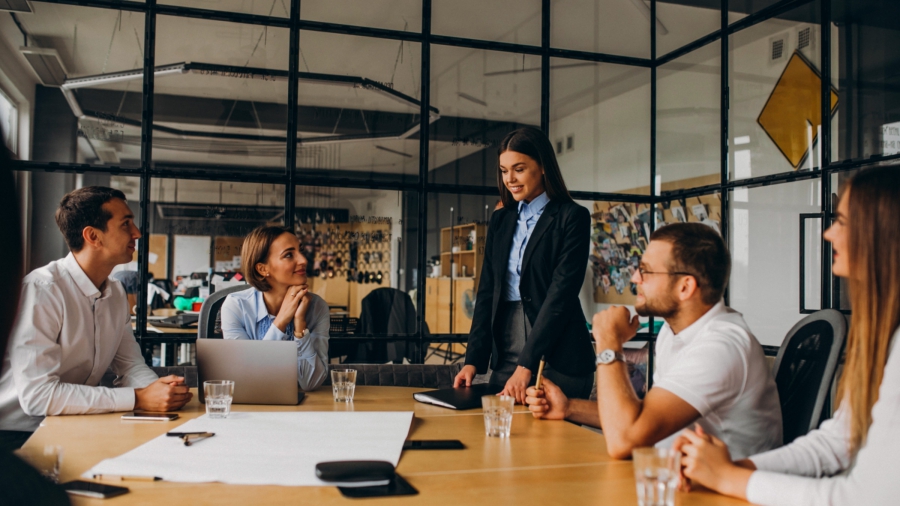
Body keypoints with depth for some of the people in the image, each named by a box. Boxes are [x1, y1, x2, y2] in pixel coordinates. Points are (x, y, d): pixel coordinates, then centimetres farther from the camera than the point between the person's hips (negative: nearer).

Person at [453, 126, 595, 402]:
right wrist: (473, 359, -1)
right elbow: (487, 291, 9)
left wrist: (526, 365, -19)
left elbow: (561, 294, -13)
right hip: (505, 356, 5)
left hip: (556, 358, -5)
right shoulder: (500, 220, 13)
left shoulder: (572, 218, -5)